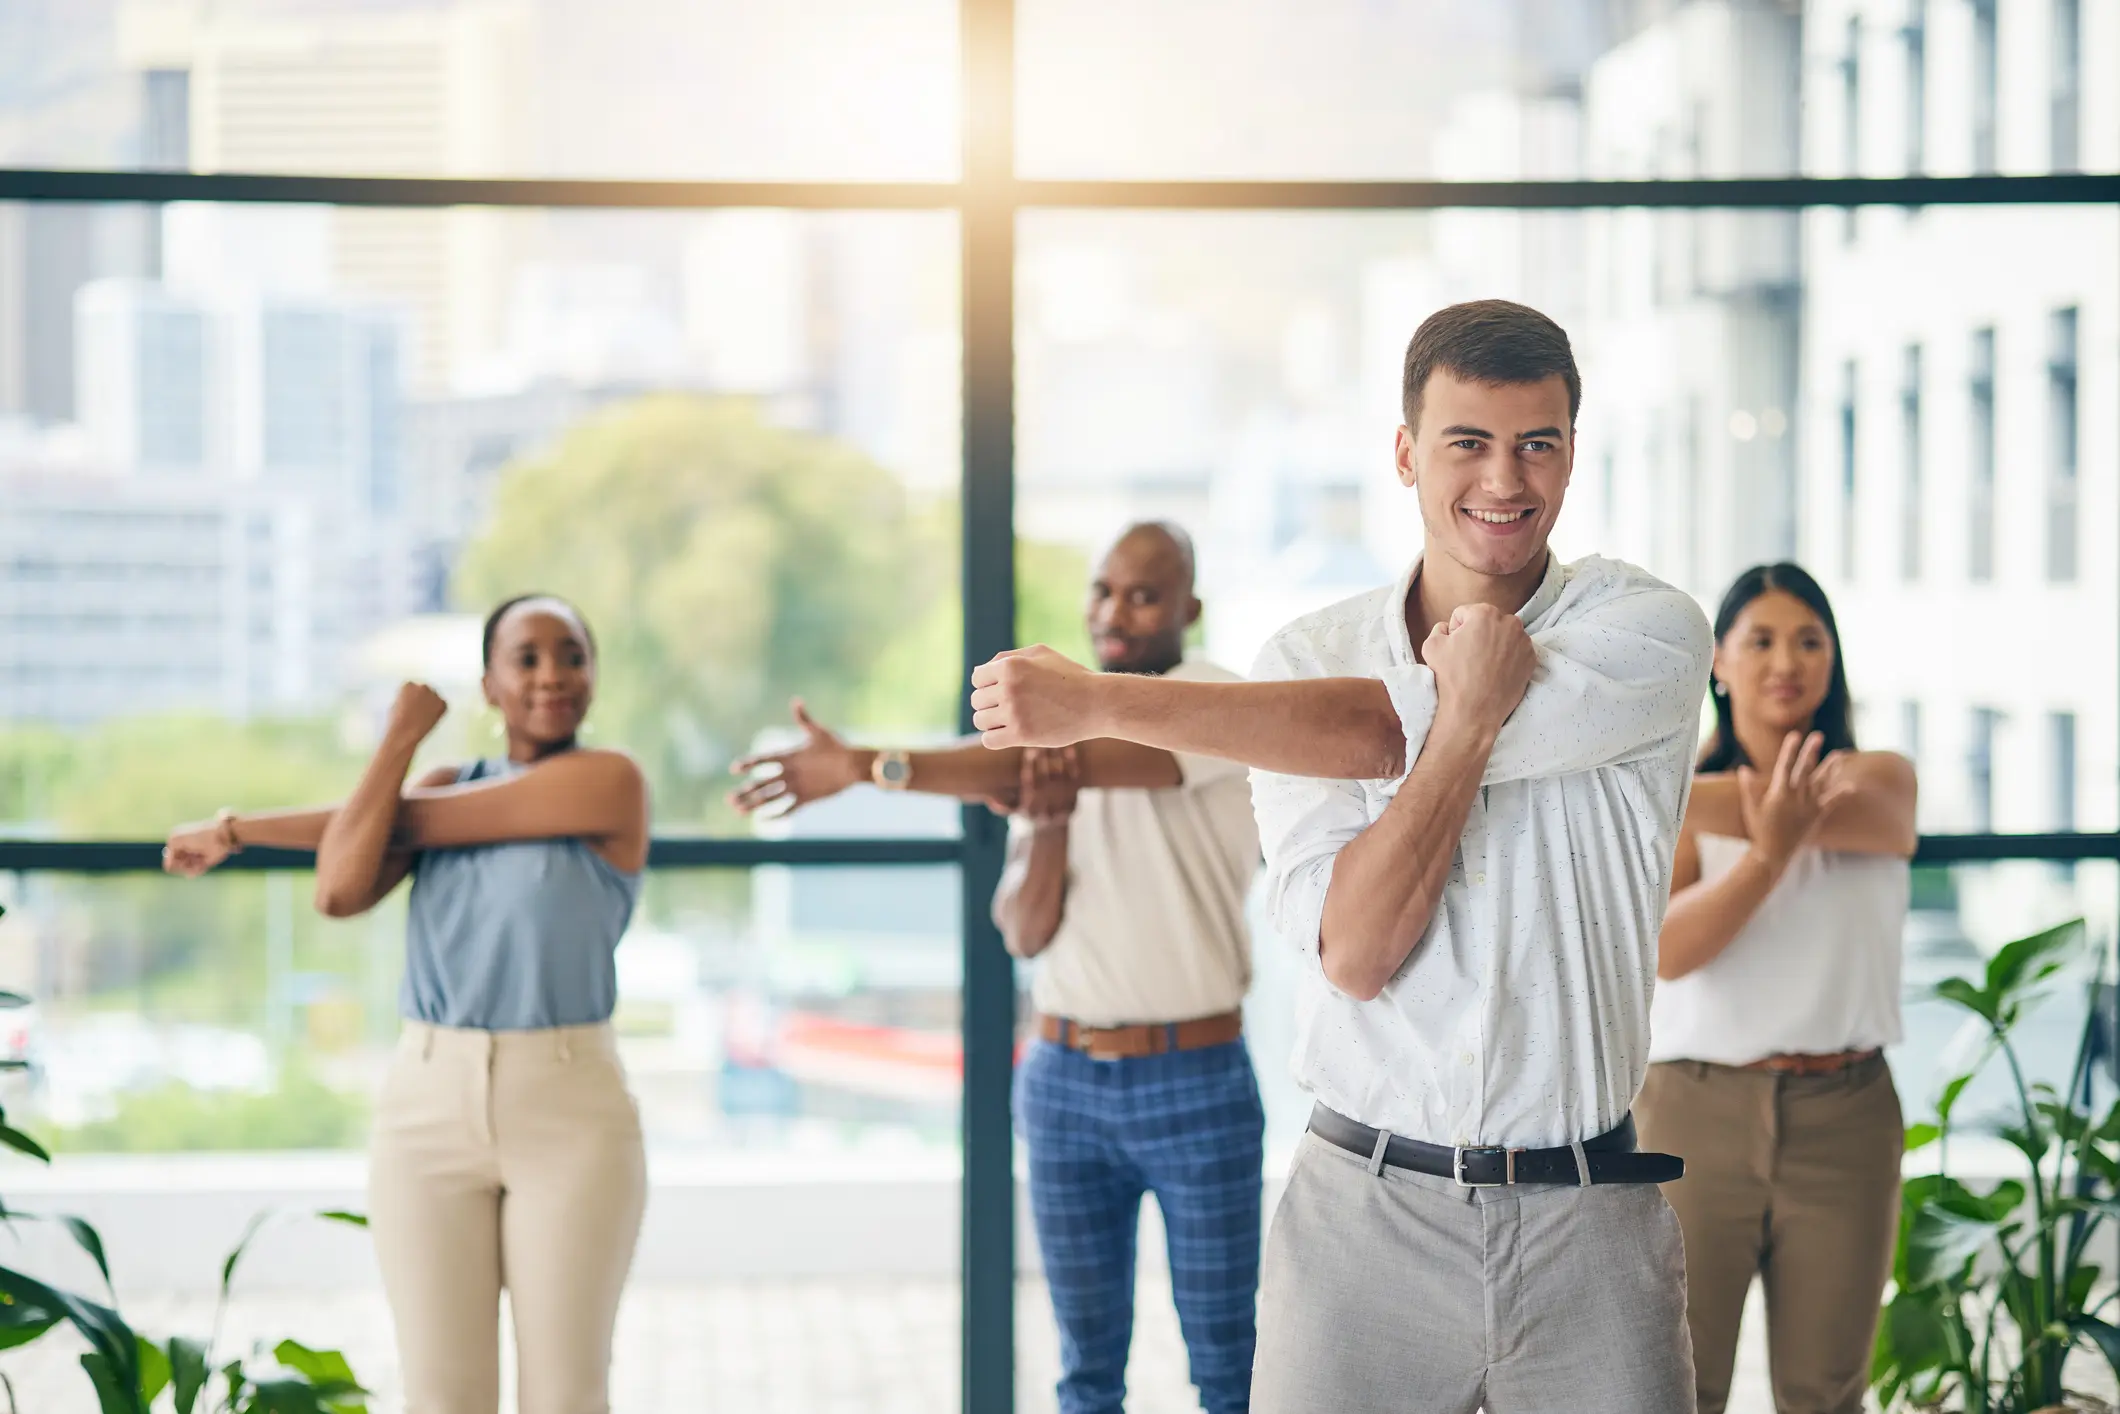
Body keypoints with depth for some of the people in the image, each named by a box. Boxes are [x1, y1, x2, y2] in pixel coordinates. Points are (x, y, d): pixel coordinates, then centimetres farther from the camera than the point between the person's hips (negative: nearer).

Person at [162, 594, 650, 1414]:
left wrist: (240, 827, 3)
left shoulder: (609, 781, -8)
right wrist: (402, 736, 0)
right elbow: (340, 892, -8)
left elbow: (409, 823, -8)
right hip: (428, 1109, 4)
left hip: (569, 1117, -4)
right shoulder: (445, 785, 10)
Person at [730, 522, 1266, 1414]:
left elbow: (1047, 760, -25)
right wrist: (1047, 821, -17)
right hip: (1066, 1079, 5)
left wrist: (867, 766, -30)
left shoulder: (1214, 702, -9)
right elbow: (1024, 933, 3)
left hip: (1194, 1082, -5)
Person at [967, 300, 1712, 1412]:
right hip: (1365, 1219, 1)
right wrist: (1468, 718, -19)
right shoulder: (1307, 659, 3)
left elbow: (1381, 734, -16)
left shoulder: (1649, 634, -4)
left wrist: (1099, 703, -14)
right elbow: (1351, 954, -9)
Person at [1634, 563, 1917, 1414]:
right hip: (1697, 1112, -1)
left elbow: (1869, 815, -18)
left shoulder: (1881, 777, 8)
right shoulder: (1675, 800, 4)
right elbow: (1668, 951, -12)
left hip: (1843, 1117, 1)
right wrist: (1767, 853, -29)